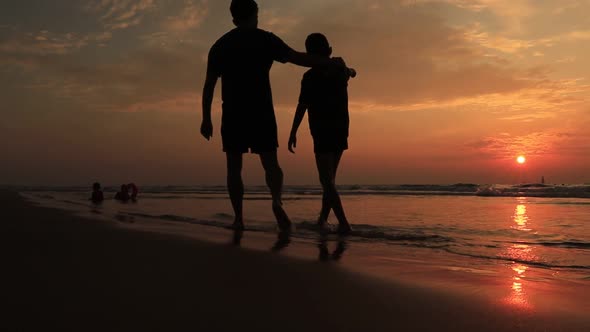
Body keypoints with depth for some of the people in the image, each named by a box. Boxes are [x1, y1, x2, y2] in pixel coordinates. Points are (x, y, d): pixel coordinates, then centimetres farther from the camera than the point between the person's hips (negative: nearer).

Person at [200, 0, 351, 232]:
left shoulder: (219, 45, 12)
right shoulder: (265, 39, 4)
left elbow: (209, 85, 8)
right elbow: (299, 58, -1)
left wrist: (206, 119, 10)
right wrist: (332, 63, 10)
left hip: (232, 115, 2)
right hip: (261, 113, -2)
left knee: (234, 167, 7)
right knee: (270, 163, 4)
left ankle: (238, 217, 3)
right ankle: (277, 201, -22)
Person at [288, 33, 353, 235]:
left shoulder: (310, 77, -9)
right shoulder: (340, 72, 6)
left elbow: (302, 107, -13)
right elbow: (351, 73, 31)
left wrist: (293, 133, -9)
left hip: (322, 134, -6)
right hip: (341, 133, 6)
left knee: (327, 180, -6)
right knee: (329, 178, 17)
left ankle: (344, 223, -17)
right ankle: (323, 218, 22)